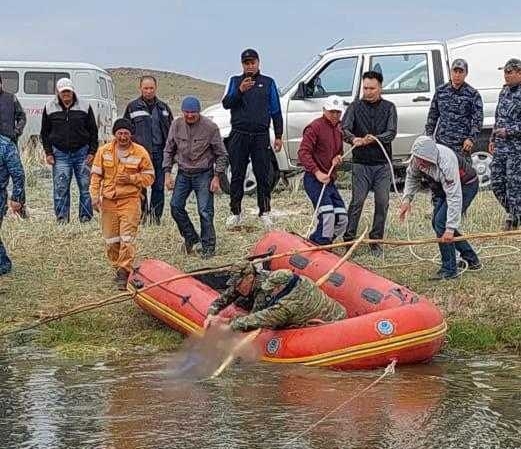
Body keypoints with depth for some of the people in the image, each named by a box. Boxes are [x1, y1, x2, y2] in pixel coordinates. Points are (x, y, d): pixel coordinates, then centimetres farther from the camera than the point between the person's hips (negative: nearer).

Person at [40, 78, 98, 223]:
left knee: (85, 187, 1)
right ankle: (62, 218, 4)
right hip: (60, 154, 0)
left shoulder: (84, 106, 4)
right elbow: (45, 133, 11)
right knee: (60, 188, -3)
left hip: (82, 152, 0)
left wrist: (92, 152, 1)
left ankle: (86, 217, 10)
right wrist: (48, 153, 3)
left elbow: (93, 131, 8)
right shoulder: (49, 108, 5)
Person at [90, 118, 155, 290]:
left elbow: (149, 177, 3)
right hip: (108, 200, 3)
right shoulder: (104, 151, 5)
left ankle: (124, 273, -11)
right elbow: (96, 175, 8)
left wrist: (131, 178, -13)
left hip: (130, 200, -3)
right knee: (111, 240, 7)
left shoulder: (140, 153, -2)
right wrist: (95, 196, -2)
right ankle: (118, 268, 23)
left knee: (127, 238, -12)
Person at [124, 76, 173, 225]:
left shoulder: (163, 108, 14)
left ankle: (156, 216, 9)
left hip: (160, 153, 2)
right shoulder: (132, 107, 7)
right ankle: (142, 214, 7)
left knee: (159, 187, 2)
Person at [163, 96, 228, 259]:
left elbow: (221, 154, -4)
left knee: (205, 211, -8)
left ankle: (208, 247, 2)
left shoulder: (210, 127, -11)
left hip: (204, 174, -4)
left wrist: (216, 177, -9)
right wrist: (167, 173, 2)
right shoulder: (176, 125, -1)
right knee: (176, 206, -1)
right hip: (183, 173, 4)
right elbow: (169, 151, 9)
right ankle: (190, 237, 18)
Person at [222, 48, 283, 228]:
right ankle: (235, 212, 10)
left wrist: (278, 136, 7)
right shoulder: (235, 81, 11)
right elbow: (226, 104, -2)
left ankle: (265, 211, 9)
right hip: (239, 135, 0)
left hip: (261, 135, 0)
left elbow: (276, 111, 12)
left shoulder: (268, 83, 11)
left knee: (263, 175, 0)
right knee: (237, 175, 3)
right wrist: (240, 90, -18)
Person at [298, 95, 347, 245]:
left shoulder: (338, 130, 17)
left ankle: (316, 243, 16)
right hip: (314, 180, -9)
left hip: (330, 180, 9)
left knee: (342, 218, 3)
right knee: (327, 213, -23)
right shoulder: (315, 127, -9)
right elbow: (303, 153, -17)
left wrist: (338, 157, 6)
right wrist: (317, 172, -27)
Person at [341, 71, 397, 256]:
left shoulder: (389, 108, 5)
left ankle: (376, 241, 12)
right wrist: (353, 138, -31)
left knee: (382, 203, 2)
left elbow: (391, 133, -7)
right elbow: (344, 128, -8)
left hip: (383, 164, 1)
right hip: (361, 163, -1)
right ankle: (348, 238, 1)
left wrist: (375, 139, -27)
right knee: (357, 201, -6)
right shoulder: (355, 107, 4)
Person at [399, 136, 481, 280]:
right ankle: (471, 259, 22)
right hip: (441, 187, 9)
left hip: (466, 185, -9)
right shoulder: (417, 157, -19)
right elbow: (412, 177, 4)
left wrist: (451, 228, -41)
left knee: (441, 222, -20)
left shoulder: (446, 163, -41)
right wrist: (407, 198, -12)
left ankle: (449, 270, -10)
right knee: (437, 223, 10)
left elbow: (454, 198, -40)